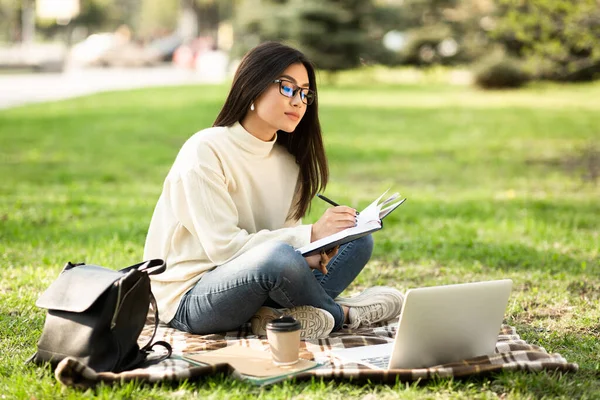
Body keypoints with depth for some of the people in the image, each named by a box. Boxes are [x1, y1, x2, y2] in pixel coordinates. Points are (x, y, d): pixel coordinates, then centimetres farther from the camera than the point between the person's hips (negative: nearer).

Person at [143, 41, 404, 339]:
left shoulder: (288, 162, 9)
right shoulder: (206, 151, -15)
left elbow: (287, 235, 6)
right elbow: (223, 247, -22)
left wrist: (312, 255, -17)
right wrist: (310, 235, -23)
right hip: (190, 299, -8)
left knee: (358, 241, -1)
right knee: (279, 256, -36)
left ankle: (279, 317, -20)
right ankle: (340, 312, -6)